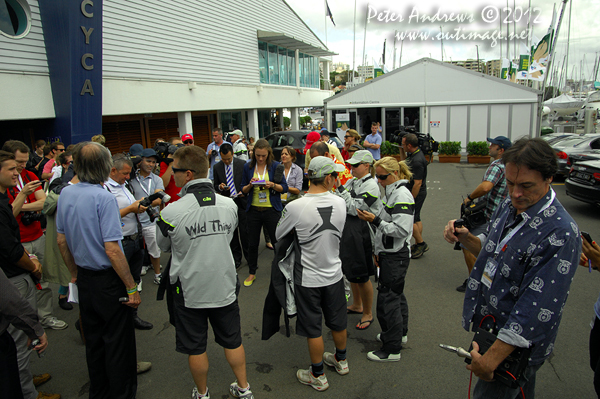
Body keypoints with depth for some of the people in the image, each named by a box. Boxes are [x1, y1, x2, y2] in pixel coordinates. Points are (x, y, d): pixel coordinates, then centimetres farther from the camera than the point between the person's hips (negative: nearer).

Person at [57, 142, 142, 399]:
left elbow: (61, 240, 10)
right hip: (108, 281, -8)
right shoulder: (103, 197, -21)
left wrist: (75, 274, 21)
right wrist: (132, 287, -18)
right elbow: (112, 249, -25)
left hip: (84, 279, 8)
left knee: (93, 339, 21)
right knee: (118, 341, 8)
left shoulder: (66, 194, 2)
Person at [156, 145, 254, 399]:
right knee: (233, 341, 20)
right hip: (225, 286, 3)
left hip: (190, 290, -2)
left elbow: (163, 246, -1)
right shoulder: (230, 205, -11)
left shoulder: (171, 212, -20)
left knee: (195, 347, 18)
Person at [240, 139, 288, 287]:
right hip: (253, 209, 2)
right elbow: (243, 190, 7)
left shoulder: (275, 166, -3)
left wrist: (272, 185, -18)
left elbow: (284, 187, -1)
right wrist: (250, 185, -13)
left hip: (272, 209, -2)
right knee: (252, 243, 10)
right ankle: (251, 273, 28)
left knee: (277, 241, 3)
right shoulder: (248, 167, 3)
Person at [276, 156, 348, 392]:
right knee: (337, 322, 23)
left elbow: (278, 235, -4)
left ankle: (318, 376, 30)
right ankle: (341, 360, 46)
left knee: (313, 329, 13)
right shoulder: (340, 203, -10)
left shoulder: (295, 207, -21)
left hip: (308, 279, -4)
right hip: (334, 274, 4)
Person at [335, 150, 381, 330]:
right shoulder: (351, 182, 10)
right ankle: (357, 305, 40)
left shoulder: (371, 186, -15)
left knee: (362, 276, 2)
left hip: (361, 233, -8)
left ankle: (368, 314, 21)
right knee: (350, 271, 20)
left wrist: (340, 189, -20)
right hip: (347, 230, 8)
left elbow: (354, 208, -22)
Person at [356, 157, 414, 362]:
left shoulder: (402, 195, -18)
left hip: (396, 256, -10)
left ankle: (392, 349, 9)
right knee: (396, 293, 22)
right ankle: (400, 333, 39)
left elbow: (402, 230, -25)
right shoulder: (392, 192, 12)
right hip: (390, 253, 10)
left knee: (388, 299, -3)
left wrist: (375, 220, -24)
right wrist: (379, 250, 18)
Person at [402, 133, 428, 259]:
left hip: (416, 193, -10)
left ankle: (421, 243, 10)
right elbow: (404, 163, 27)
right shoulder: (412, 154, 4)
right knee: (416, 219, 16)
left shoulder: (417, 160, -27)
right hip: (413, 192, 10)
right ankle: (419, 245, 27)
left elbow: (418, 183, -26)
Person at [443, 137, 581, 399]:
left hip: (517, 347, -7)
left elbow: (538, 308, -29)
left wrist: (492, 358, -26)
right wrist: (465, 238, -7)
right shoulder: (509, 207, 0)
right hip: (490, 327, 7)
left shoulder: (561, 234, -27)